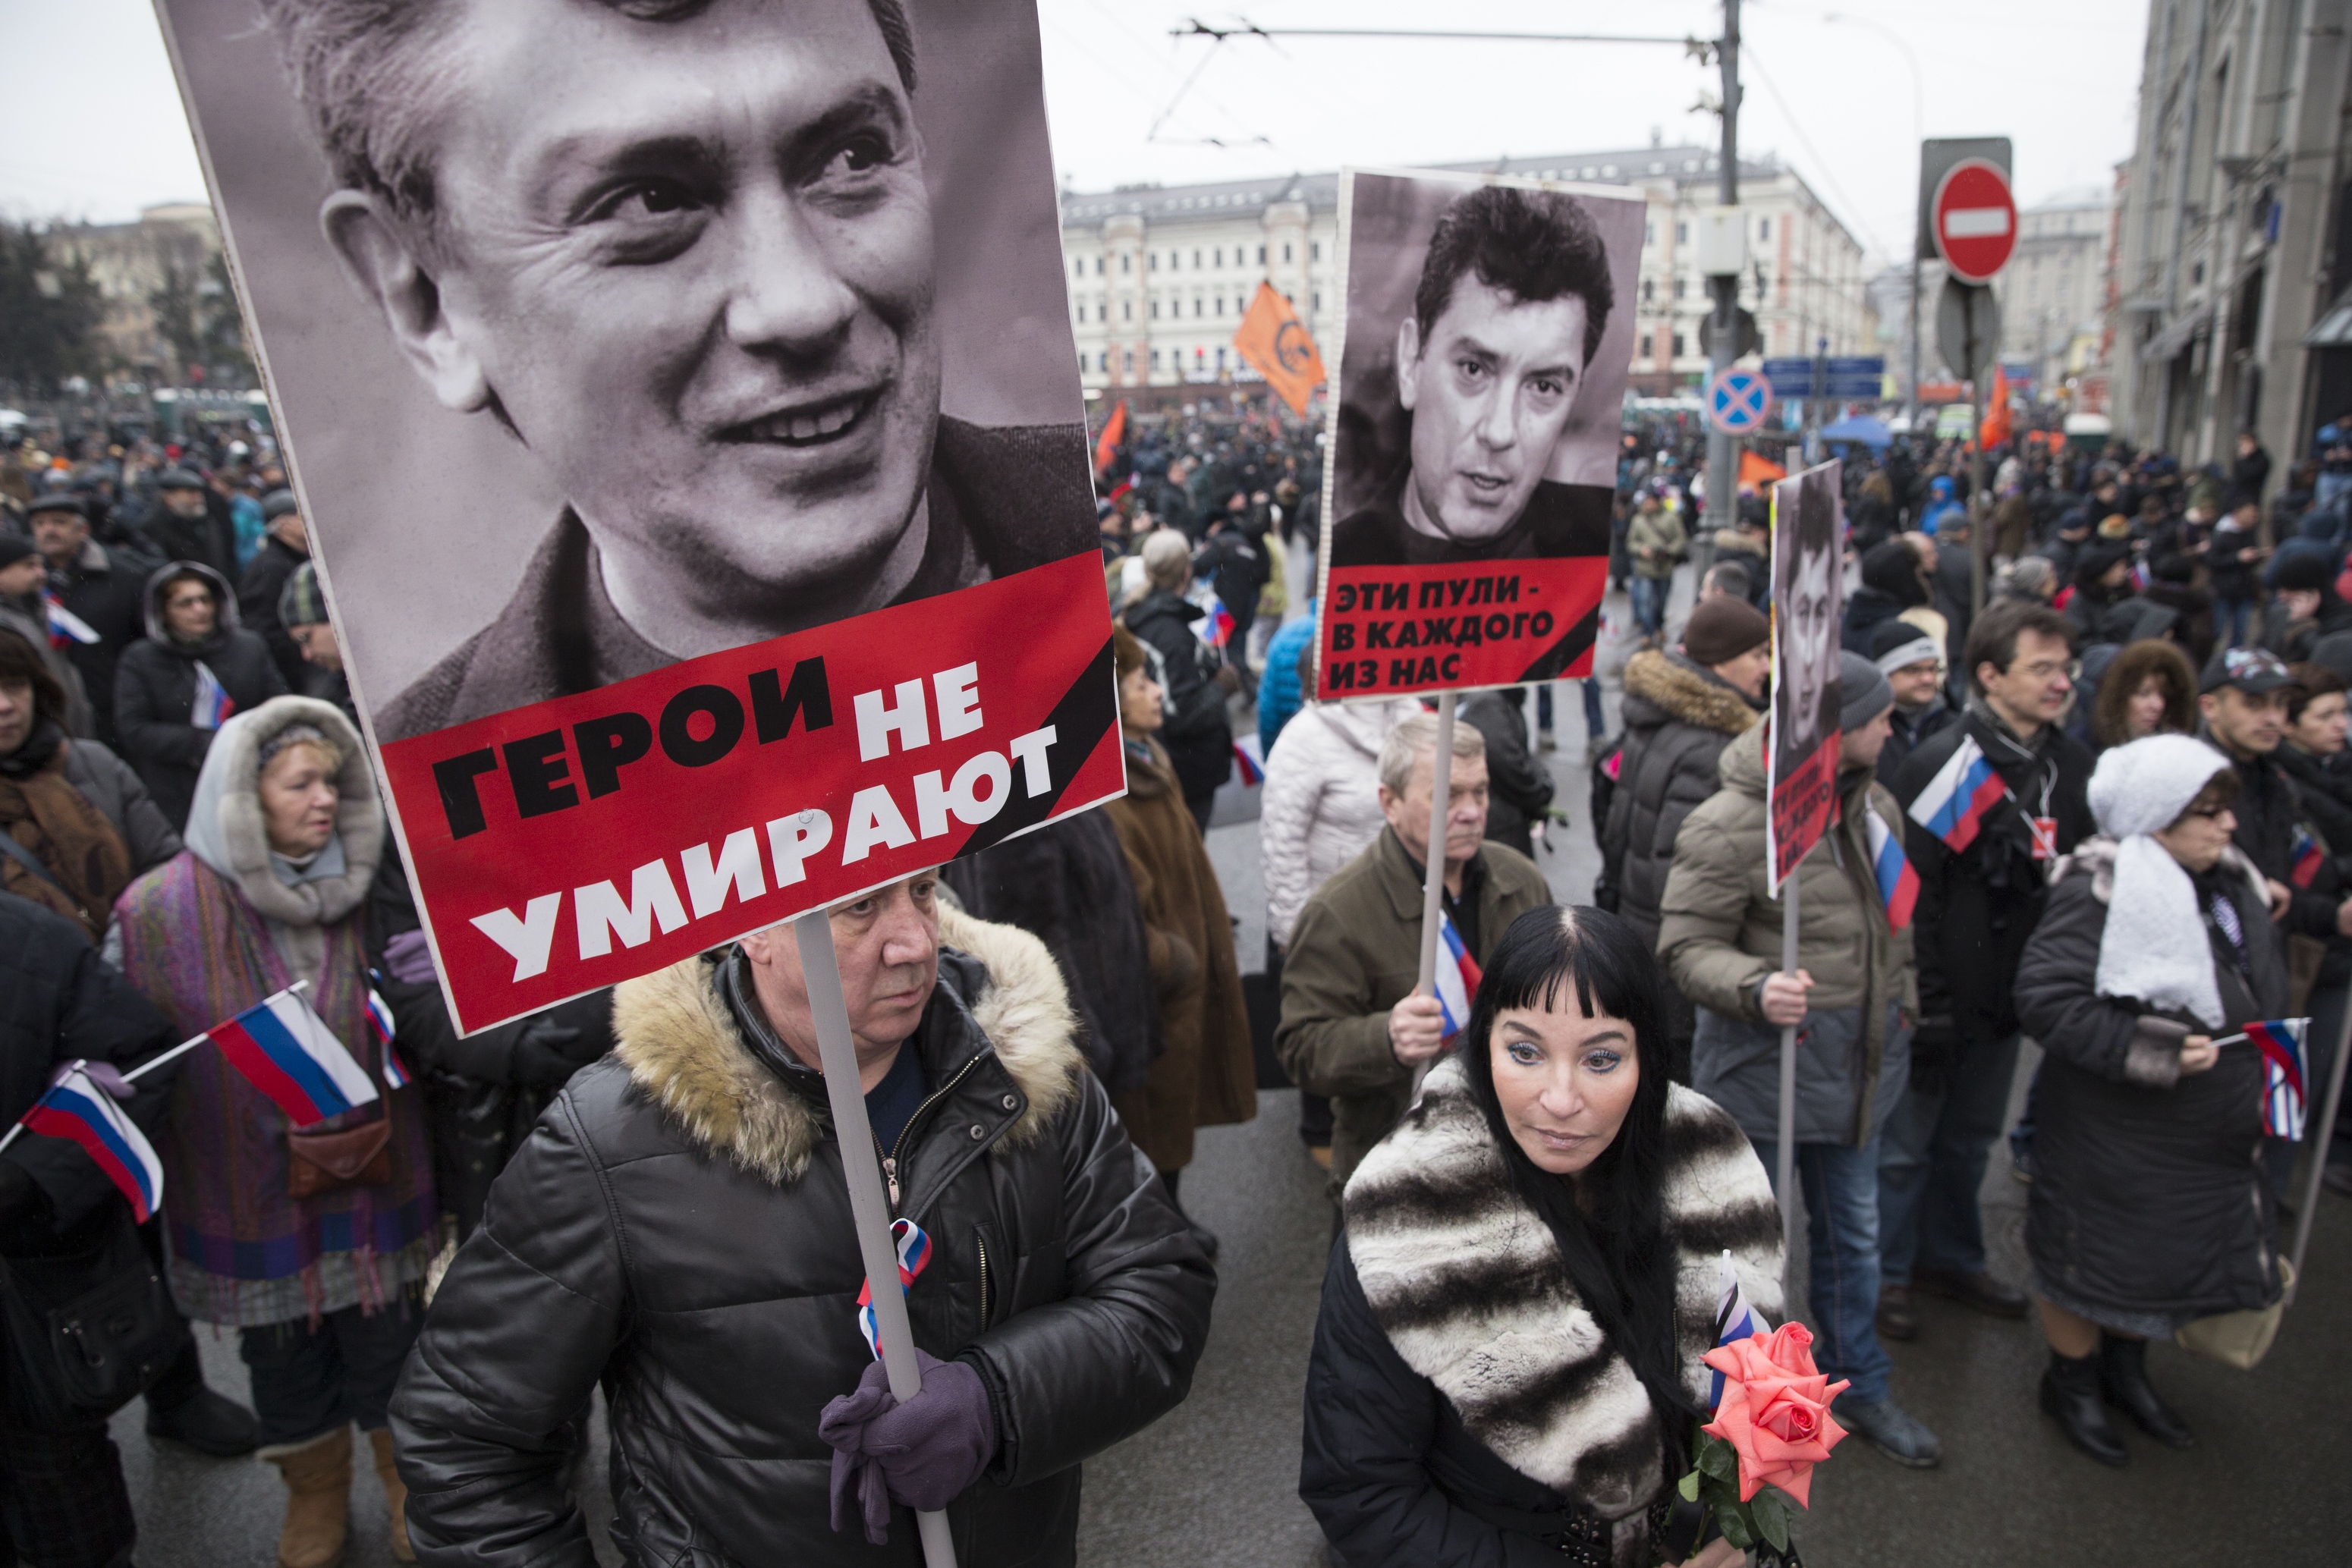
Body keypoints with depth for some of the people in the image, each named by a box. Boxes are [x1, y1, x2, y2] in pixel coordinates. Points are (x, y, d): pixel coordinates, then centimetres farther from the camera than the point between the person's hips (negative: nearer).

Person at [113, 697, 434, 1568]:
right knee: (285, 1366, 19)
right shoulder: (158, 911, -12)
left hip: (374, 1179, 1)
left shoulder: (369, 890, -6)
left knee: (388, 1350, 15)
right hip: (251, 1198, -1)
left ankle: (408, 1483, 41)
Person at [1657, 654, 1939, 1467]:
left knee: (1853, 1232, 22)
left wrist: (1901, 1002, 18)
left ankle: (1857, 1384, 43)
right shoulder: (1729, 826, -21)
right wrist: (1756, 988, -36)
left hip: (1860, 1060, 7)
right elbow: (1686, 947, -20)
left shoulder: (1874, 804, 4)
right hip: (1764, 1064, -7)